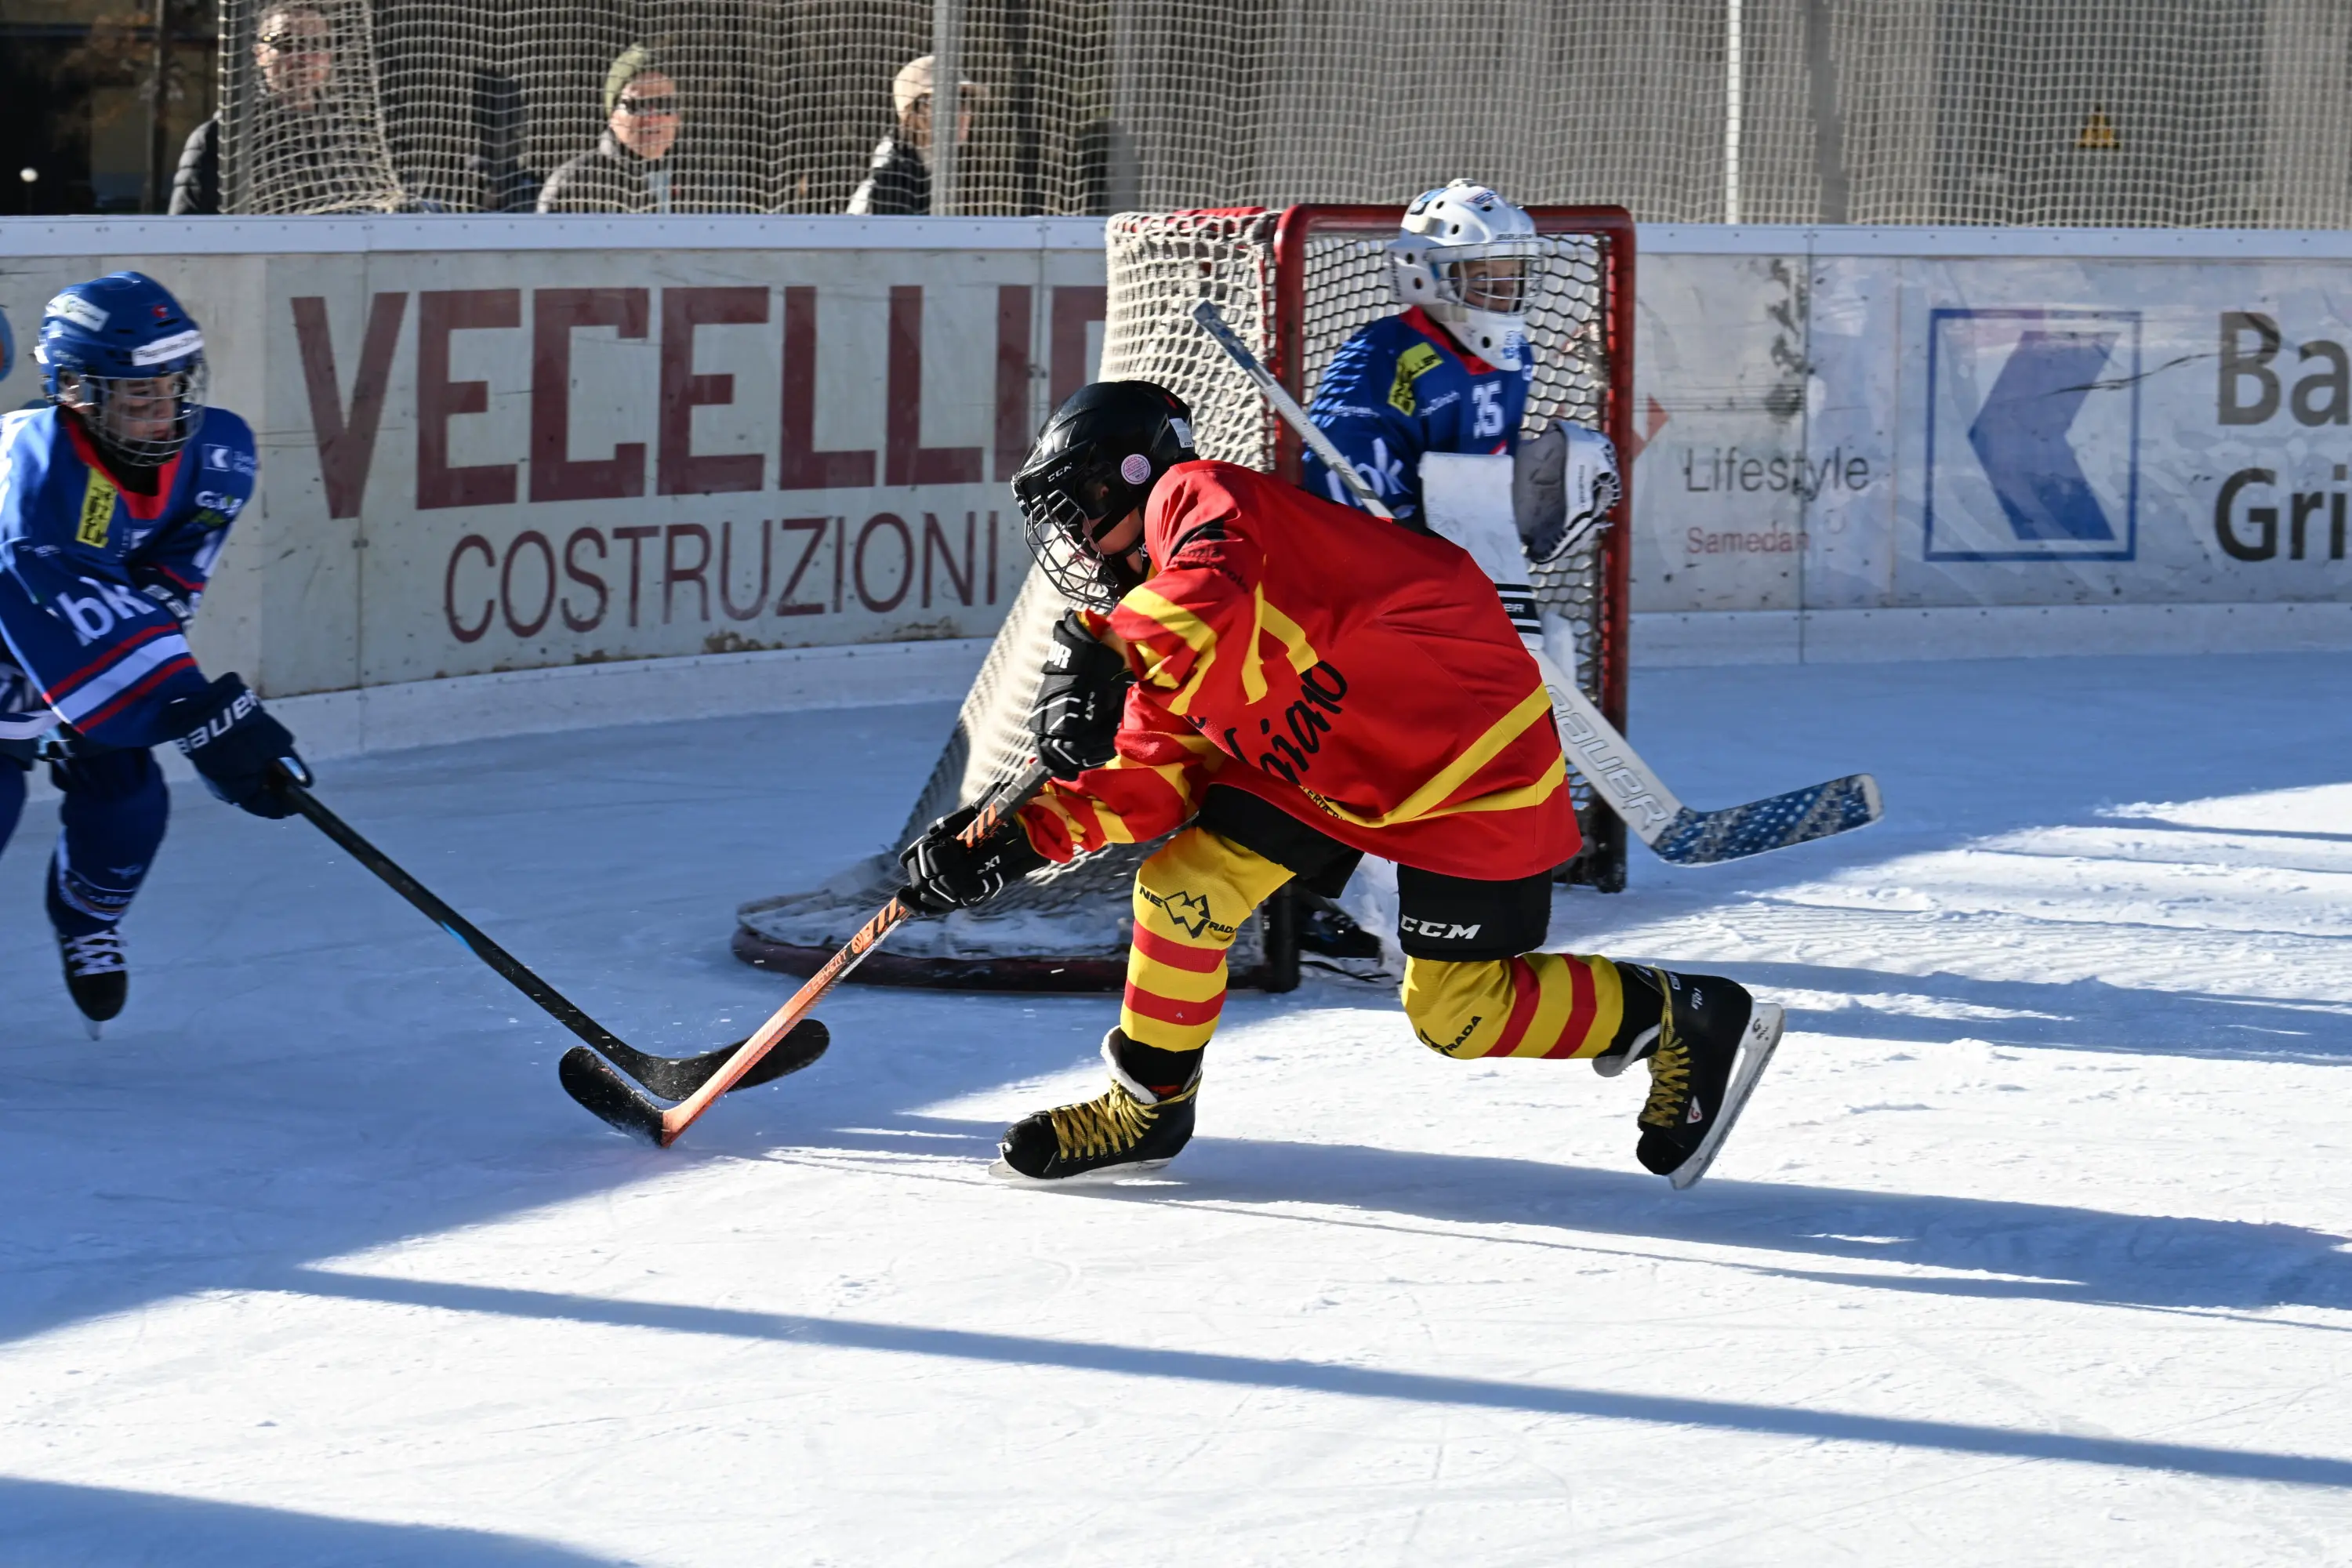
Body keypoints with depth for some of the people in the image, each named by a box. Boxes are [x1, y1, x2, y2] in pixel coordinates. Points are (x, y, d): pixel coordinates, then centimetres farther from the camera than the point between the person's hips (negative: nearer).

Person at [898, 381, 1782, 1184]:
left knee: (1454, 1013, -5)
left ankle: (1689, 1026, 13)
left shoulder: (1194, 496, -18)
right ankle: (1147, 1106, 16)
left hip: (1469, 761, -9)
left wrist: (1104, 660, -46)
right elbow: (1150, 783, 4)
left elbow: (1214, 585, -40)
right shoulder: (1162, 654, 9)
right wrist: (1020, 837, -5)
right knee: (1181, 885, -2)